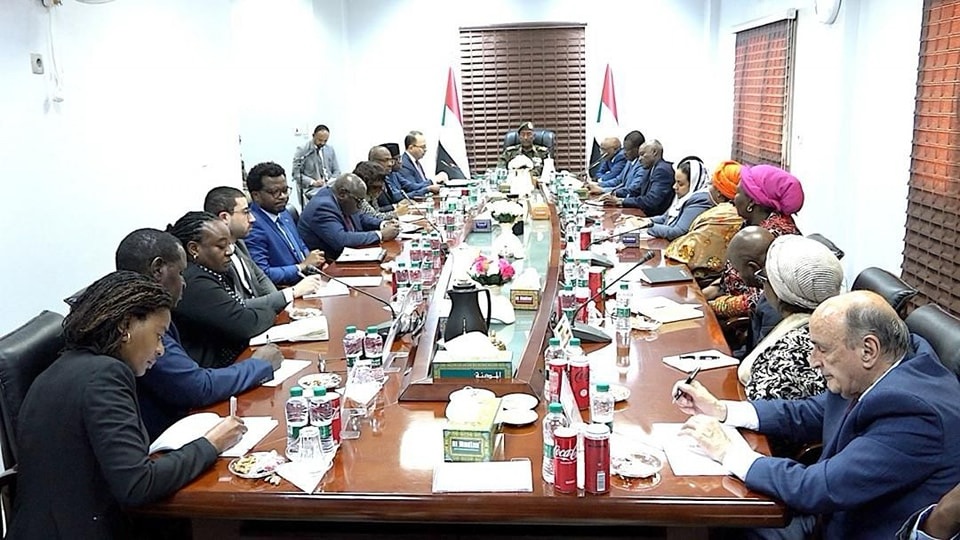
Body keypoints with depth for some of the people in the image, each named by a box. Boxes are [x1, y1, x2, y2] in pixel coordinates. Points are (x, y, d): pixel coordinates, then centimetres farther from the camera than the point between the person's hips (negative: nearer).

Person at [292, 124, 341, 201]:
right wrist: (313, 182, -17)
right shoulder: (302, 151, 0)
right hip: (312, 188, -5)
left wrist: (332, 180, -4)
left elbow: (336, 171, 19)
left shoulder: (330, 150, 15)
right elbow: (296, 174, -3)